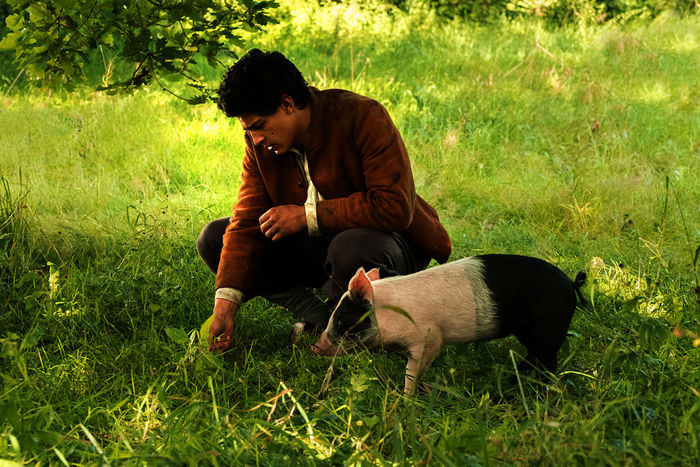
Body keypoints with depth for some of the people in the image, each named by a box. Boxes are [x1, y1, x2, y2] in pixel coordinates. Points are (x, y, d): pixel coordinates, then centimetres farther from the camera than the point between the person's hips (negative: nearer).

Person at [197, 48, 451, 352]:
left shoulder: (363, 117, -23)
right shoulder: (259, 144, -6)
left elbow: (395, 208, -29)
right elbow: (246, 224, -9)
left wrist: (308, 216, -27)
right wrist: (225, 303, -23)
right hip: (320, 246, 6)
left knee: (350, 249, -42)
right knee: (213, 239, -7)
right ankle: (318, 315, -12)